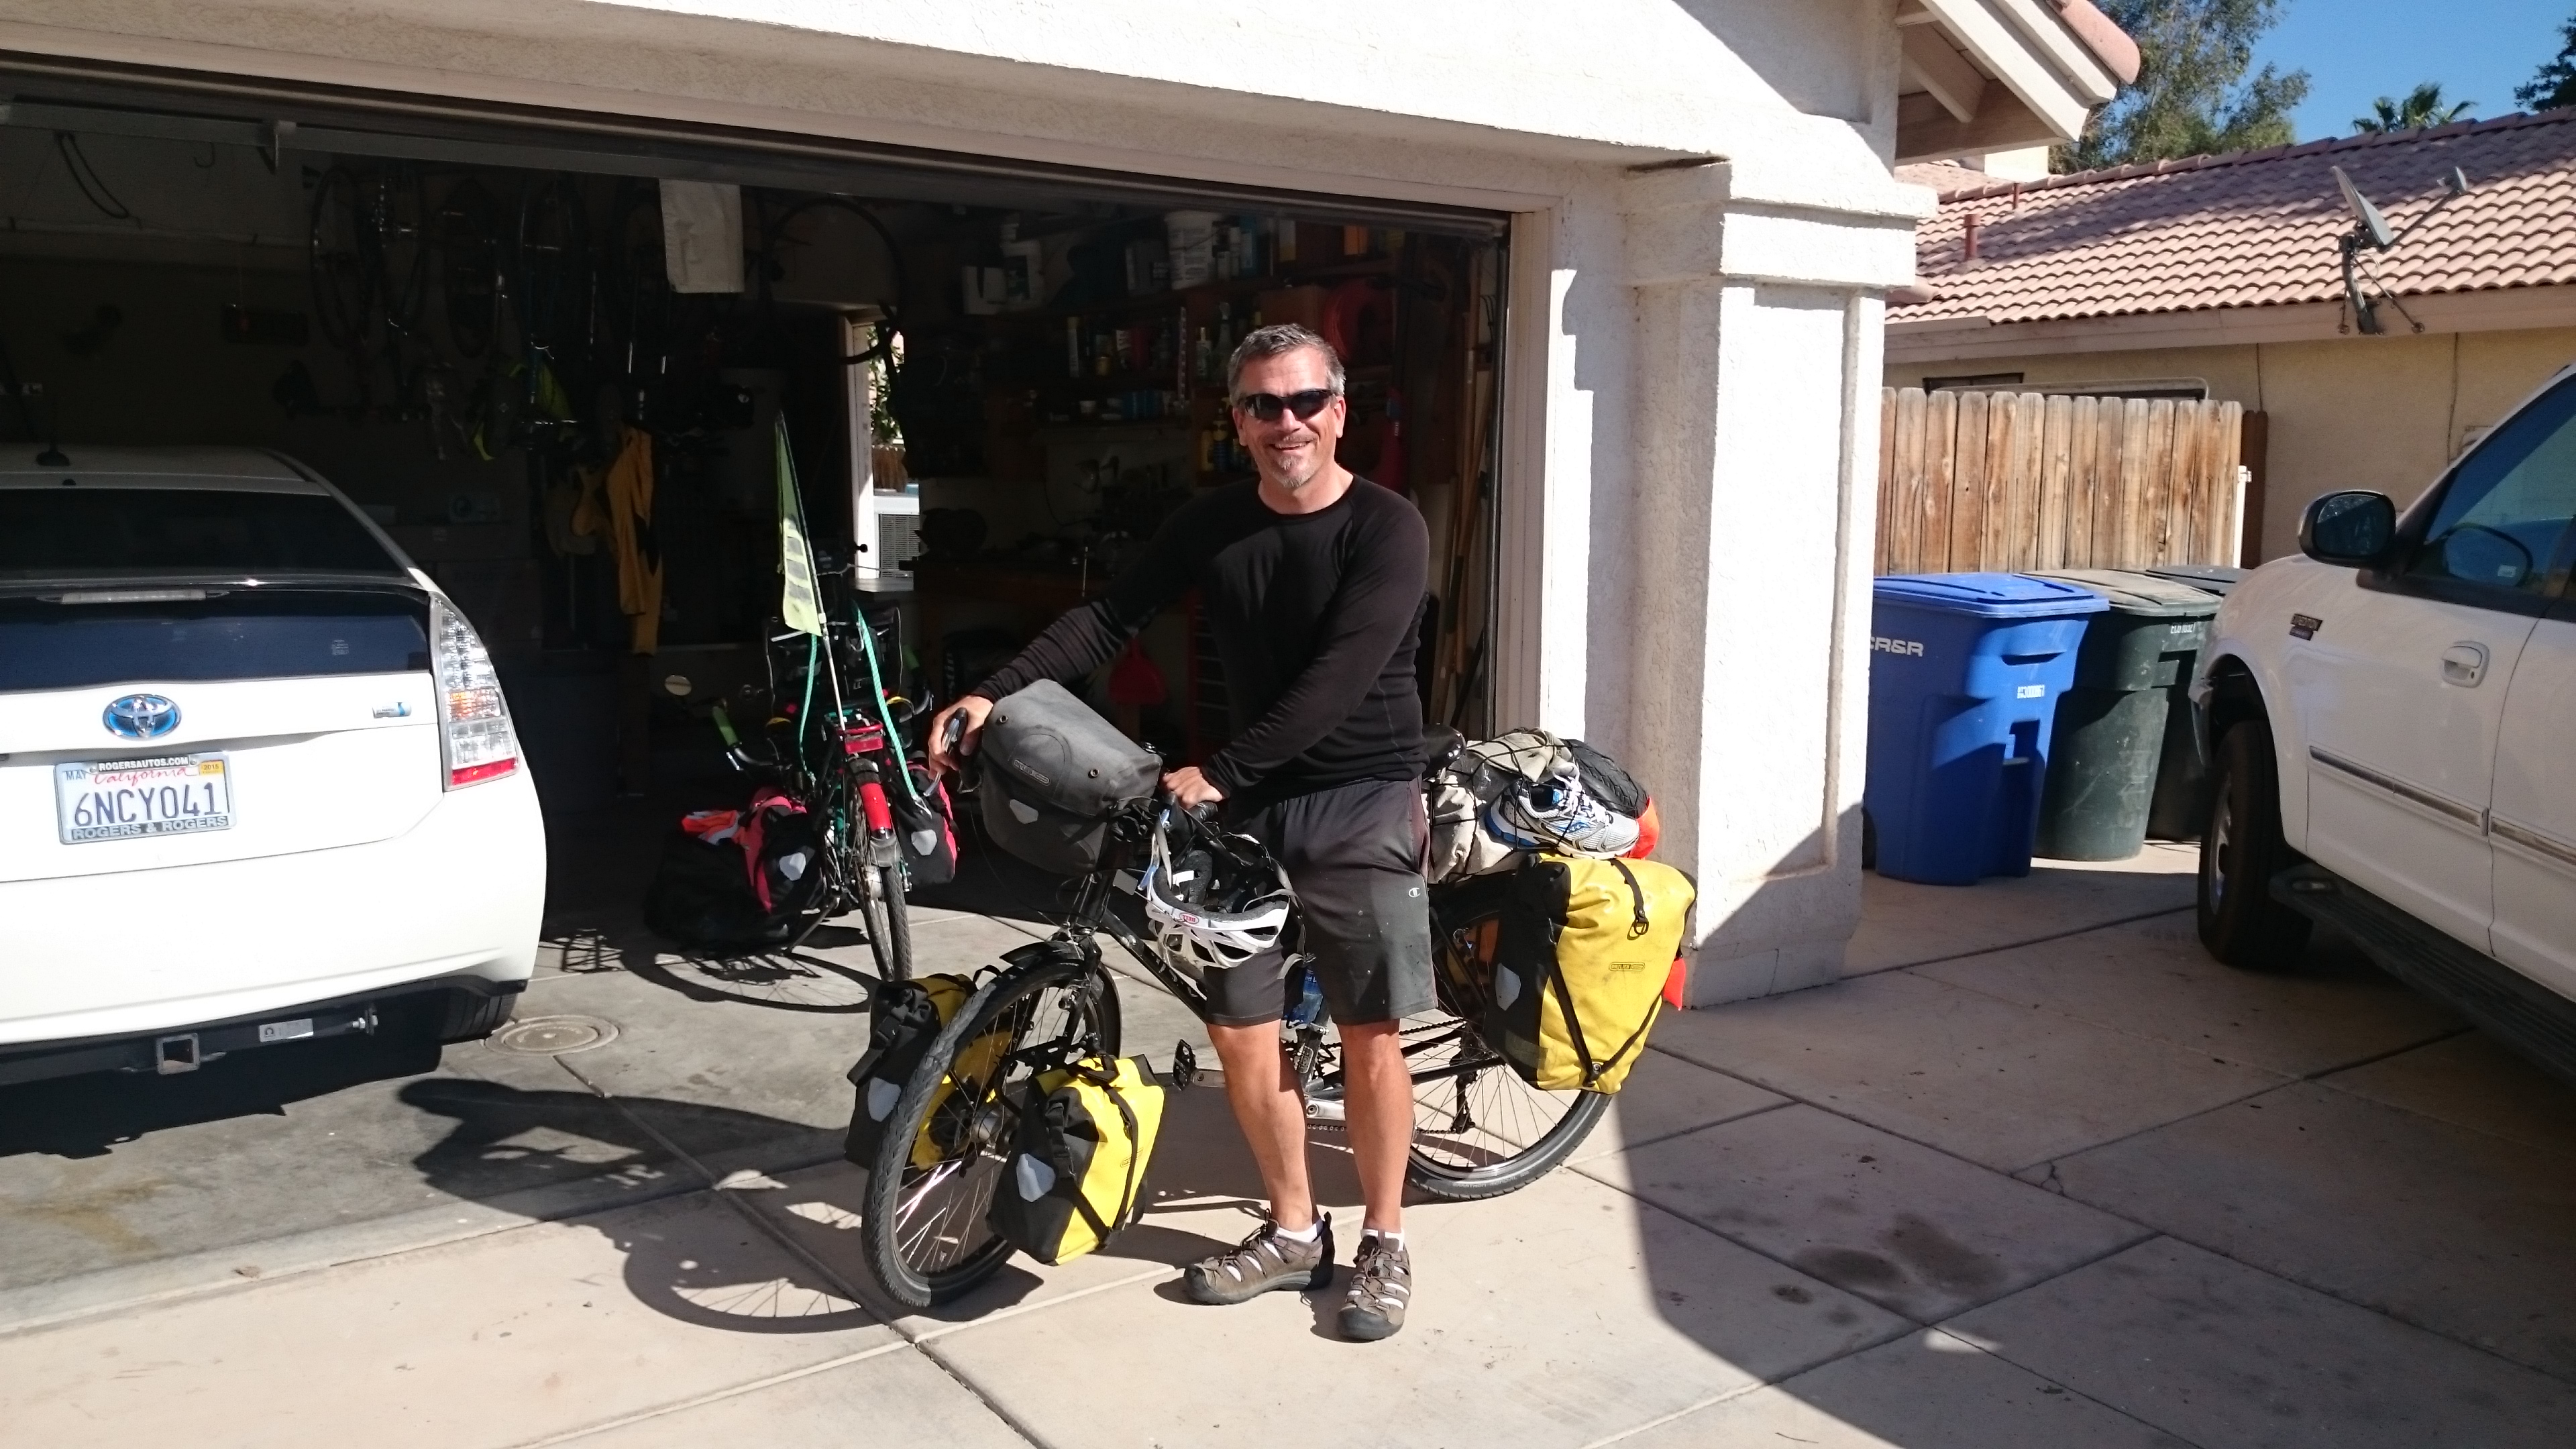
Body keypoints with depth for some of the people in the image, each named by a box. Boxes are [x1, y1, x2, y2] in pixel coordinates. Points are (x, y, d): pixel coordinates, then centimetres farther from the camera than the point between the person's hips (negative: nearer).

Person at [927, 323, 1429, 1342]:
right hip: (1249, 804, 5)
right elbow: (1109, 620, -1)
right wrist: (995, 696, -14)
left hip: (1360, 807, -4)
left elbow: (1338, 679, -20)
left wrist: (1219, 774, -25)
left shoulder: (1387, 528, -11)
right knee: (1238, 1029, 6)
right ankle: (1293, 1230, 25)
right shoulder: (1211, 525, 4)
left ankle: (1383, 1243, 22)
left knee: (1369, 1036, 2)